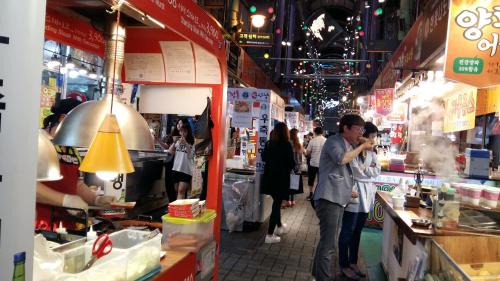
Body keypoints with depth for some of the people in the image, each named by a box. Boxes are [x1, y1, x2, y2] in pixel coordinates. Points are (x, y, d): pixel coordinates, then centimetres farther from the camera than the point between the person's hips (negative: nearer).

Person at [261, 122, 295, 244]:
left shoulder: (269, 144, 0)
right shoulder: (287, 145, -14)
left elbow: (264, 158, 11)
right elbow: (291, 163, -14)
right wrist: (289, 167, 7)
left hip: (270, 177, 6)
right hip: (281, 178, -6)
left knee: (276, 202, 22)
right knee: (277, 204, 1)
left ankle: (279, 226, 39)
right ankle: (270, 235, 2)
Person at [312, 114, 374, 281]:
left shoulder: (348, 147, 20)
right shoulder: (334, 141, -7)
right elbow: (341, 159, -28)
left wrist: (348, 190, 15)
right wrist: (362, 147, -14)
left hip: (337, 200, 10)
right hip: (329, 199, -10)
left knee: (327, 242, 17)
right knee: (328, 245, -10)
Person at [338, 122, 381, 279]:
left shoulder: (372, 153, 12)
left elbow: (377, 171, 3)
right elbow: (356, 172, -18)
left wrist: (364, 170, -9)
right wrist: (369, 169, -5)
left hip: (367, 195, 7)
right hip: (354, 194, -7)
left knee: (357, 231, 15)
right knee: (347, 231, 2)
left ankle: (353, 262, 26)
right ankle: (344, 265, 13)